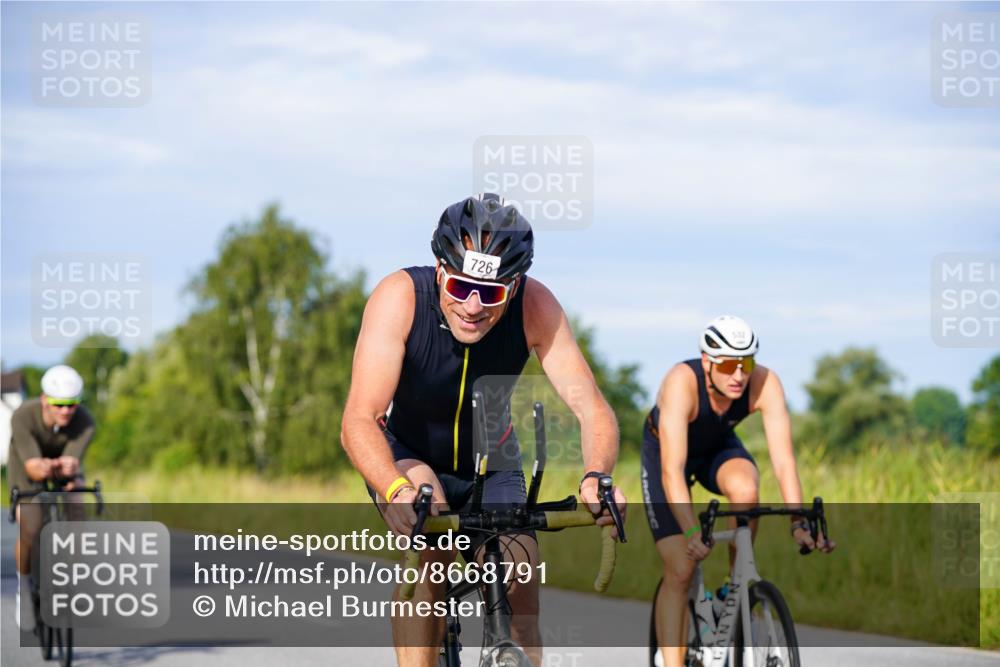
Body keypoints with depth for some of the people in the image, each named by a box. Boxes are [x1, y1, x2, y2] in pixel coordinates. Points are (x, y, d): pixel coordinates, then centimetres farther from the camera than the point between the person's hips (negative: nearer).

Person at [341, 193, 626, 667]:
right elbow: (359, 420, -39)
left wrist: (596, 478, -52)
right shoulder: (401, 297, -32)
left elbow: (591, 407, -30)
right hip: (407, 460, -2)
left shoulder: (535, 307, -26)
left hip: (492, 468, 2)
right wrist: (396, 492, -59)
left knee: (519, 593, -14)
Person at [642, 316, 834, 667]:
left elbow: (783, 460, -32)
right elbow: (672, 470, -45)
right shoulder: (681, 382, -39)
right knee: (679, 571, -13)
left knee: (745, 490, -33)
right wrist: (692, 533, -56)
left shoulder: (765, 383, -31)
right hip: (664, 450, -2)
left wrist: (799, 523, -45)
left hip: (718, 447, 2)